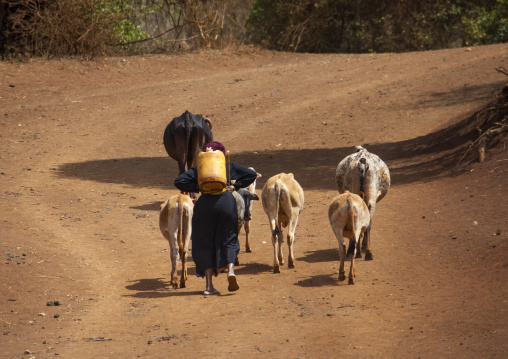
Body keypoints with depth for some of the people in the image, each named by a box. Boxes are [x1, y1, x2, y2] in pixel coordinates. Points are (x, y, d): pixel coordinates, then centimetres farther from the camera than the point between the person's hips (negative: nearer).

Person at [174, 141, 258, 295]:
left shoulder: (198, 168, 14)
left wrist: (197, 188, 10)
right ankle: (230, 269, -15)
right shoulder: (229, 166, 16)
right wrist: (235, 186, 10)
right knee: (228, 240, 13)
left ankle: (209, 285, 1)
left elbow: (179, 181, 4)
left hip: (205, 203, 0)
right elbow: (251, 175, 12)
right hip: (226, 201, 0)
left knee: (205, 243, 7)